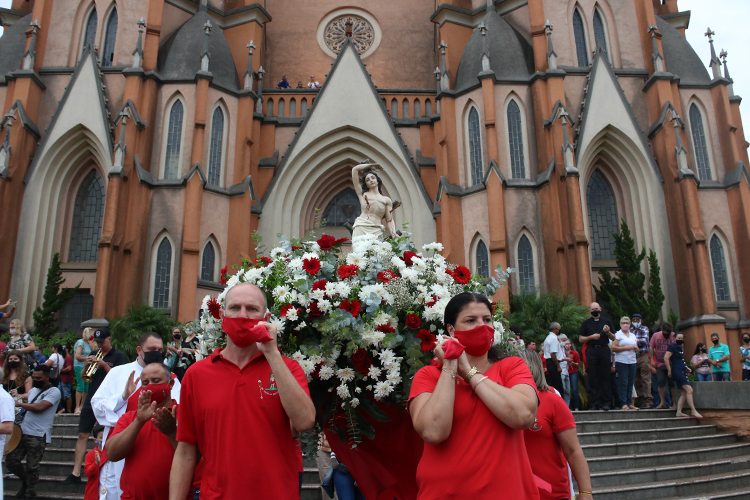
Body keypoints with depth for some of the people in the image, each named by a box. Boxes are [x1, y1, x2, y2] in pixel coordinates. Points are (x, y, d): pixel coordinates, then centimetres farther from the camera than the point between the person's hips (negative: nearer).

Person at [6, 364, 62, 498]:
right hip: (22, 432, 7)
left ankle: (30, 494, 15)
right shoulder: (33, 390, 17)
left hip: (38, 436, -7)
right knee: (10, 461, 5)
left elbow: (39, 407, -21)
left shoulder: (54, 392, -9)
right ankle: (26, 481, 30)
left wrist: (19, 404, -10)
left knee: (31, 467, -2)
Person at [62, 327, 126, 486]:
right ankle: (76, 473, 4)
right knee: (82, 435, 2)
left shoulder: (118, 356, -2)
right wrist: (87, 365, -7)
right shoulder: (94, 354, 13)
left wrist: (104, 365, -21)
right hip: (90, 401, 5)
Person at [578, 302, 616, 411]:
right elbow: (581, 339, 7)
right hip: (591, 351, 0)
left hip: (604, 350, 0)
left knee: (605, 377, -2)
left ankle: (606, 402, 3)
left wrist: (608, 332, -7)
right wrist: (591, 337, -8)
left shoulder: (607, 321, 14)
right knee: (593, 378, -1)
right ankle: (594, 403, 2)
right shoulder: (586, 323, 13)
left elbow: (613, 338, 13)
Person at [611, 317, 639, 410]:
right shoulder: (618, 335, 1)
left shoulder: (633, 335, 19)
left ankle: (629, 403, 9)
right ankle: (623, 404, -4)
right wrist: (627, 347, -11)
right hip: (621, 361, -5)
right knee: (623, 383, -7)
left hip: (632, 361, 5)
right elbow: (613, 348, -10)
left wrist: (635, 348, 1)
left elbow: (637, 349, 24)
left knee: (630, 383, 4)